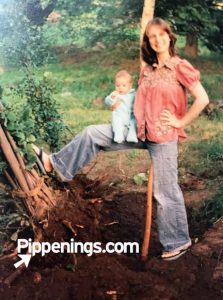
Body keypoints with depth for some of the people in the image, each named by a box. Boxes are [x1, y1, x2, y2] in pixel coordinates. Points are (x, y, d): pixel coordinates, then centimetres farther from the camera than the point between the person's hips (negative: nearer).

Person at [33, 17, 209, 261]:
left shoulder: (180, 67, -11)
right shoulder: (147, 69, 9)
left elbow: (202, 99, -15)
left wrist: (180, 122, -12)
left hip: (164, 137, -7)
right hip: (140, 131, 7)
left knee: (165, 192, 2)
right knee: (92, 134, 5)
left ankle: (178, 242, 19)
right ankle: (57, 164, 19)